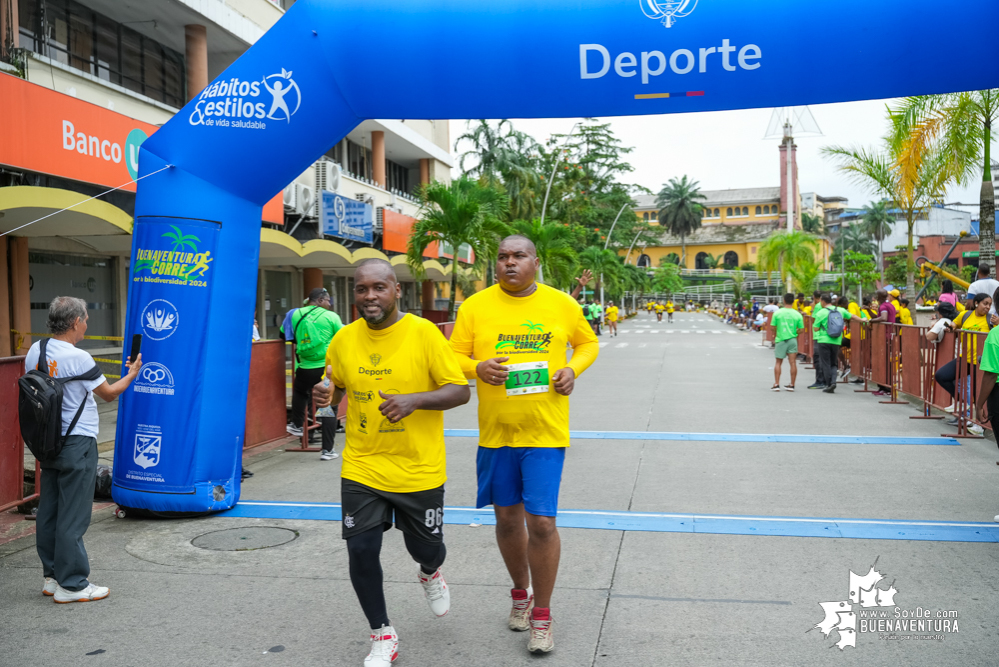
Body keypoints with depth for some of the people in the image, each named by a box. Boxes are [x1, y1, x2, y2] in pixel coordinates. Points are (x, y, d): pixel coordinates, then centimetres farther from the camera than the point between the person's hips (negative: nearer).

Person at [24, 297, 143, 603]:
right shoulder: (78, 358, -18)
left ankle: (52, 577, 25)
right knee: (73, 516, -1)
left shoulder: (34, 351, 4)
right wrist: (132, 374, 11)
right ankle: (71, 584, 6)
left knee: (49, 510, 14)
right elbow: (109, 393, -6)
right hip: (77, 444, -8)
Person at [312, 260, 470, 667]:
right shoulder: (344, 339, -1)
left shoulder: (423, 332, -12)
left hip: (419, 468, -2)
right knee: (361, 551, -1)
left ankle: (430, 574, 53)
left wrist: (414, 399, -26)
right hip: (361, 467, 2)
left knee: (424, 547, 13)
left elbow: (460, 391, -10)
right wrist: (325, 396, -9)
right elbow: (336, 387, 15)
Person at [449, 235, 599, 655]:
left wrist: (573, 369, -5)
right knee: (507, 518, 14)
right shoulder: (475, 306, -1)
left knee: (541, 521, -6)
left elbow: (588, 343, 15)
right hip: (495, 432, 2)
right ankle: (521, 594, 39)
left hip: (546, 431, -2)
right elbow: (454, 356, 3)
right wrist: (478, 367, -18)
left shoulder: (561, 304, 1)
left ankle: (542, 615, 14)